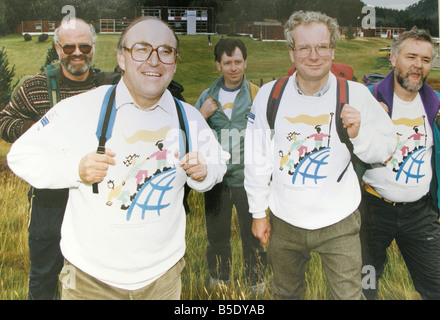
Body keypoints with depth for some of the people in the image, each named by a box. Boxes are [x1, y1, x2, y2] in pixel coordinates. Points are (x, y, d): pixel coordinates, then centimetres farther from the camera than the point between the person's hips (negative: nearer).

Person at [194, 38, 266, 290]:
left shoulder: (257, 95, 0)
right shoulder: (207, 96, 7)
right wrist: (202, 115, -9)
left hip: (248, 179, -2)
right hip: (216, 178, 3)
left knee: (253, 234, 9)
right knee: (217, 235, 16)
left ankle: (257, 283, 30)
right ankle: (218, 281, 36)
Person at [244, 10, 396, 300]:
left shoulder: (356, 95, -7)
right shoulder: (269, 95, -6)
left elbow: (385, 150, 0)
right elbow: (257, 159, 0)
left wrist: (359, 134, -21)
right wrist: (259, 212, 3)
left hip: (339, 223, -1)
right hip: (284, 222, 2)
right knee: (286, 293, 21)